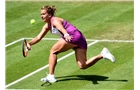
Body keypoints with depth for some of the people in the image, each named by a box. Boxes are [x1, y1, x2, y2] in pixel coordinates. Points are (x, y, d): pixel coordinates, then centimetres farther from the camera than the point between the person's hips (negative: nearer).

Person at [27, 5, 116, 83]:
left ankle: (51, 76, -4)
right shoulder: (47, 26, 23)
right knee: (83, 66, 0)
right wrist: (29, 43, 9)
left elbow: (61, 28, -28)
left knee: (53, 51, 0)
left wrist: (66, 35, -48)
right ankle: (102, 55, -6)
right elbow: (38, 37, 24)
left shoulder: (55, 20, -5)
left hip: (74, 36, -10)